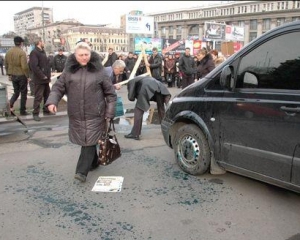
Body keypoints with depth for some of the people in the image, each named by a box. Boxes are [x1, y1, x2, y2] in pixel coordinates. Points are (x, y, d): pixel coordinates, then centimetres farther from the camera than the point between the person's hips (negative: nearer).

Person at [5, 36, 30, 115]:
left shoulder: (8, 52, 5)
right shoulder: (22, 52, -16)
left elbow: (6, 64, 11)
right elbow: (24, 66, -21)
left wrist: (9, 74, 20)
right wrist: (27, 76, -11)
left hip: (13, 75, 6)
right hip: (21, 75, -6)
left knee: (16, 92, 19)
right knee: (23, 93, 7)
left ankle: (10, 103, -6)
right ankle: (22, 111, 12)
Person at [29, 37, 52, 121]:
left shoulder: (43, 52, 17)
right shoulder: (34, 52, -13)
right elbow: (34, 66, -22)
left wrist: (49, 75, 8)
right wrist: (42, 76, -18)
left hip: (46, 79, 9)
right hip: (39, 80, -9)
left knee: (47, 95, 16)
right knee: (38, 97, -6)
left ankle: (46, 110, 28)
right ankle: (35, 113, 1)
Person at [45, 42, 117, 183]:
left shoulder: (98, 70, -3)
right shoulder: (69, 70, 3)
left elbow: (110, 92, 1)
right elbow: (58, 87, 6)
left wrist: (109, 113, -4)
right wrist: (52, 101, -13)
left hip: (94, 114, -3)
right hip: (76, 114, 3)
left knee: (89, 142, -6)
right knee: (84, 141, 13)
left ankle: (82, 171, -1)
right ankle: (93, 163, 33)